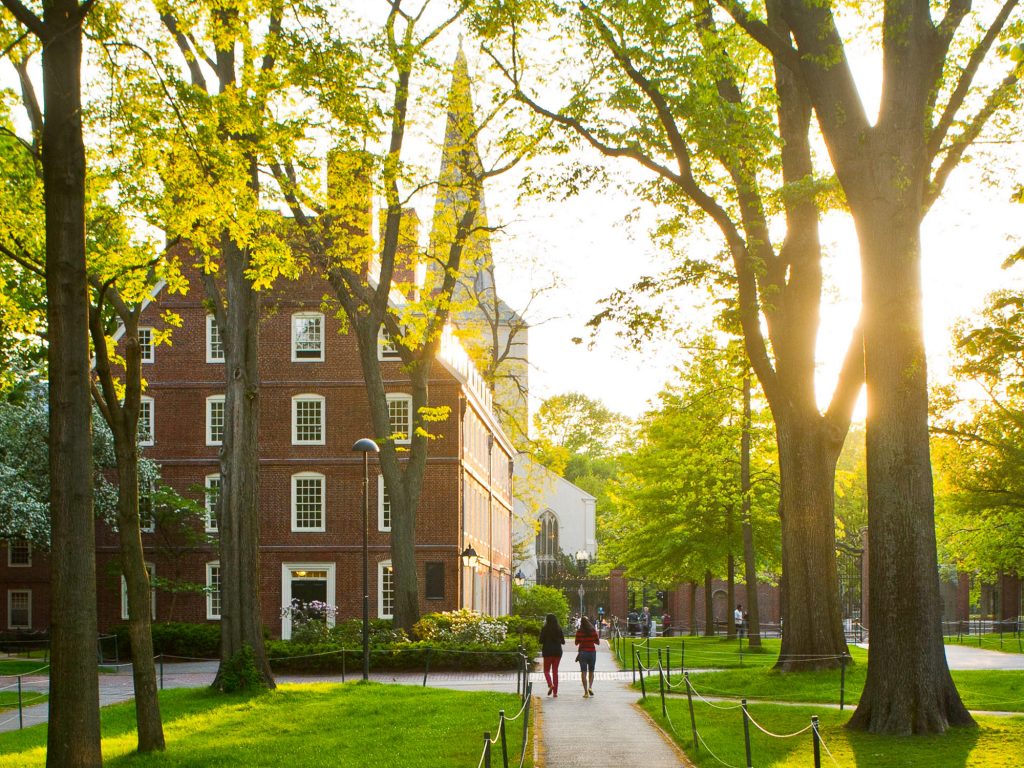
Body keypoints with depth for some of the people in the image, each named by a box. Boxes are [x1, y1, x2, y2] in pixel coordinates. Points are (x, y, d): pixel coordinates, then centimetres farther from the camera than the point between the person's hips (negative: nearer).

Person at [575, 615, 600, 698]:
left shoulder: (579, 631, -6)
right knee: (591, 671, 16)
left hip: (583, 652, -1)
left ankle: (586, 692, -6)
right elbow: (598, 642, 3)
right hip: (592, 652, 1)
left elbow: (576, 643, 0)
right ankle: (590, 687, -6)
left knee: (583, 672, 1)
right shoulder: (593, 631, -2)